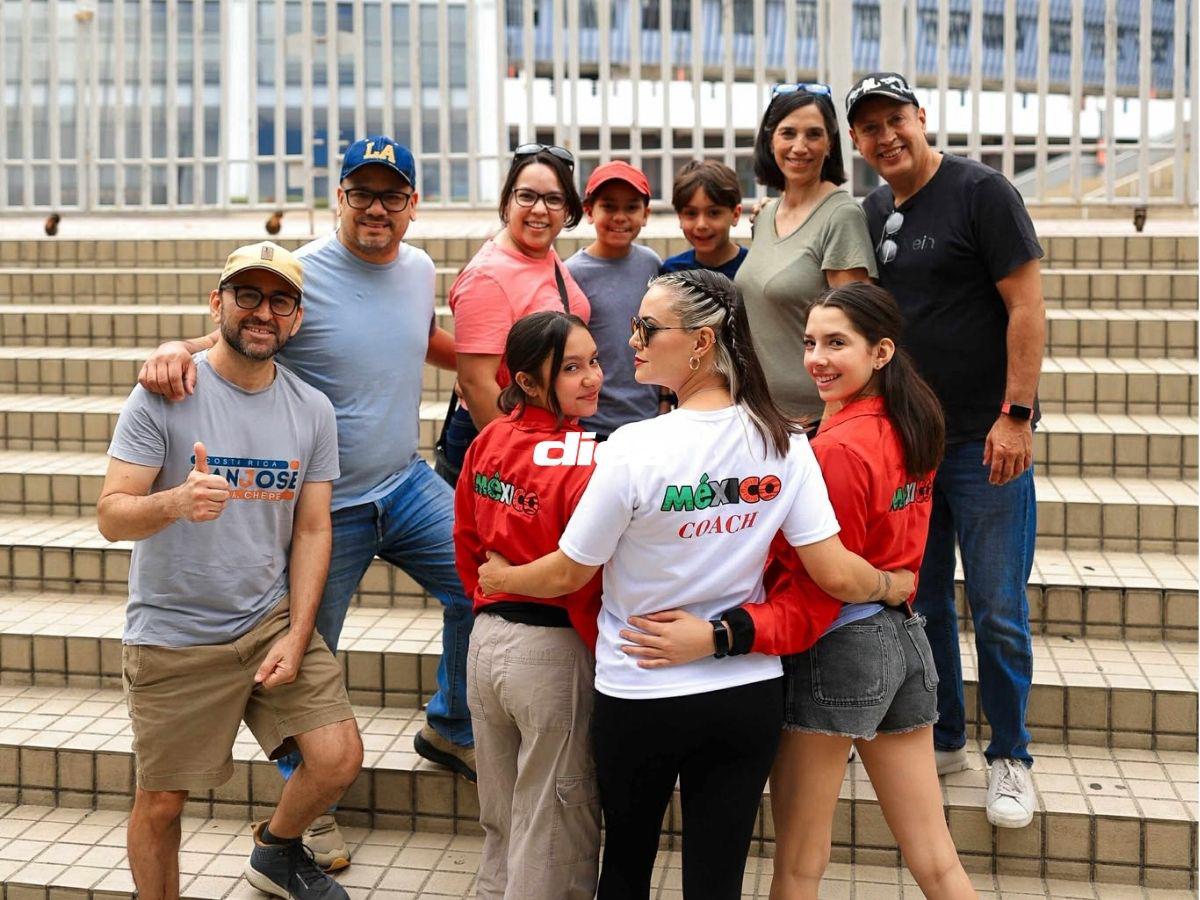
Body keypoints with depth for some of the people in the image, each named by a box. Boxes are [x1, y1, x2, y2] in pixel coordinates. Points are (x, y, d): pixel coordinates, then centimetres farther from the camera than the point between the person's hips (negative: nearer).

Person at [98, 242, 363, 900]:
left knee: (338, 760, -3)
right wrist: (174, 502, -36)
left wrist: (295, 641, -6)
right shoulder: (164, 396, -10)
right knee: (161, 800, 6)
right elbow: (111, 516, -14)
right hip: (173, 639, -3)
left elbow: (313, 532, 3)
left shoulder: (312, 412, 2)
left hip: (273, 619, 3)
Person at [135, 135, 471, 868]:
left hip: (406, 483, 5)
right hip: (325, 504, -5)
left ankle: (451, 729, 23)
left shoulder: (420, 269, 4)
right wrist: (176, 349, -35)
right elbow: (233, 339, -14)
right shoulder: (301, 275, -16)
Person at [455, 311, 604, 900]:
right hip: (554, 652, -7)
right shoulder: (587, 463, -20)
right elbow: (591, 585, -19)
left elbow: (466, 542, 9)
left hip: (485, 641, 7)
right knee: (553, 836, 9)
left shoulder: (488, 441, 0)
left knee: (500, 823, 23)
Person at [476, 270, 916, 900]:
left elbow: (569, 574, -9)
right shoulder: (784, 442, -8)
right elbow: (835, 575, -9)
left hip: (640, 697, -3)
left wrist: (502, 577, 11)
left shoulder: (635, 448, -19)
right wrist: (895, 586, 12)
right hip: (749, 696, 3)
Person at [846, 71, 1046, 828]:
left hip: (985, 440, -6)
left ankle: (1010, 757, 17)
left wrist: (1016, 415, -17)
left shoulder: (981, 192, -7)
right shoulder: (872, 213, 10)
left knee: (998, 612, 0)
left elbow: (1026, 305, -12)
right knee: (920, 602, 13)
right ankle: (943, 738, 28)